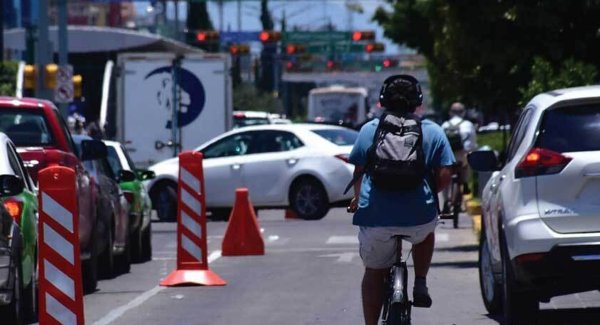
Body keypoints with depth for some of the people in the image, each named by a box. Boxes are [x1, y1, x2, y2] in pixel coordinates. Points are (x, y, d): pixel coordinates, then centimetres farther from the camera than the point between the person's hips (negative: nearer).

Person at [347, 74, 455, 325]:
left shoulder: (369, 129, 8)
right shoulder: (432, 131, 7)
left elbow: (359, 172, 10)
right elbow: (444, 176, 3)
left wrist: (359, 200, 28)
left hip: (375, 217, 0)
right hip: (419, 216, 0)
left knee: (374, 272, 15)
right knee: (425, 232, 35)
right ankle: (420, 284, 22)